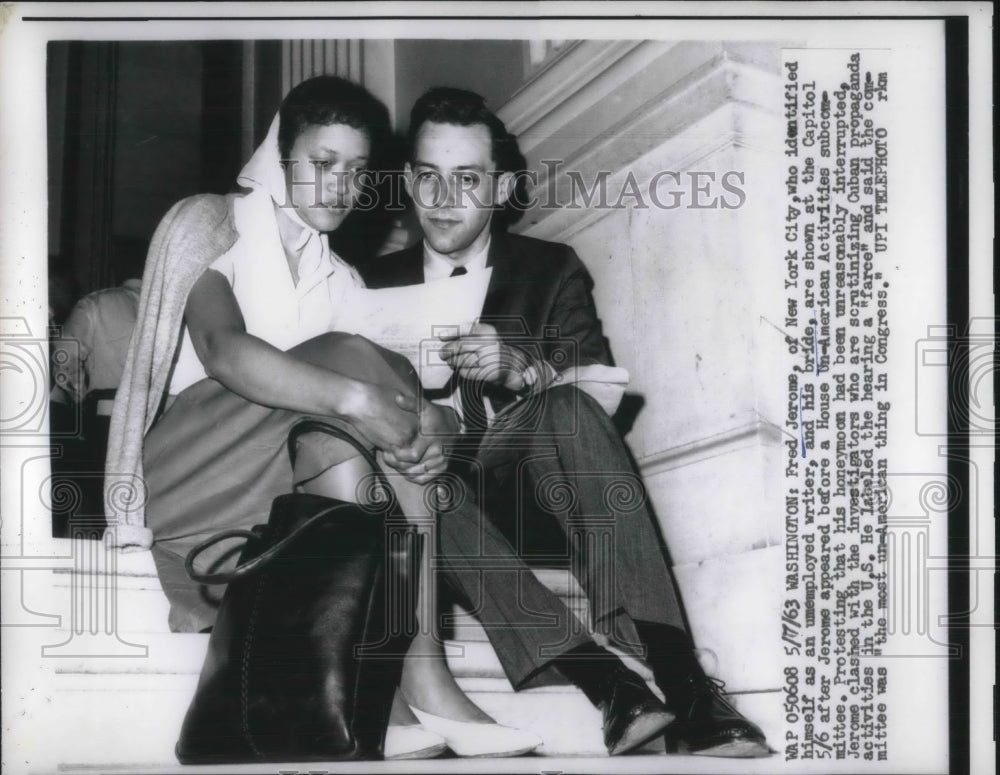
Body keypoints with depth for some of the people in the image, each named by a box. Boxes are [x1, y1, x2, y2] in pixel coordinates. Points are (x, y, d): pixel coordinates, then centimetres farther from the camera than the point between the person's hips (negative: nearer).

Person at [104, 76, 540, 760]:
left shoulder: (344, 282, 19)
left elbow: (379, 395, 2)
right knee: (353, 358, -27)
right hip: (187, 462, -5)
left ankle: (383, 701, -38)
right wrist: (354, 397, -36)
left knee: (346, 455, -29)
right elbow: (221, 349, -21)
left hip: (297, 478, 5)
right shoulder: (209, 225, 1)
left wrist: (422, 422, -24)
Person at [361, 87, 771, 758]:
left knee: (566, 405, -32)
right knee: (402, 461, -35)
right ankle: (606, 684, -48)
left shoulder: (552, 272, 9)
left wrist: (522, 369, -25)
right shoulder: (378, 286, 12)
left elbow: (602, 396, -4)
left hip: (523, 490, 0)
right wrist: (394, 445, -22)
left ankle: (671, 668, -45)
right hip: (432, 505, 1)